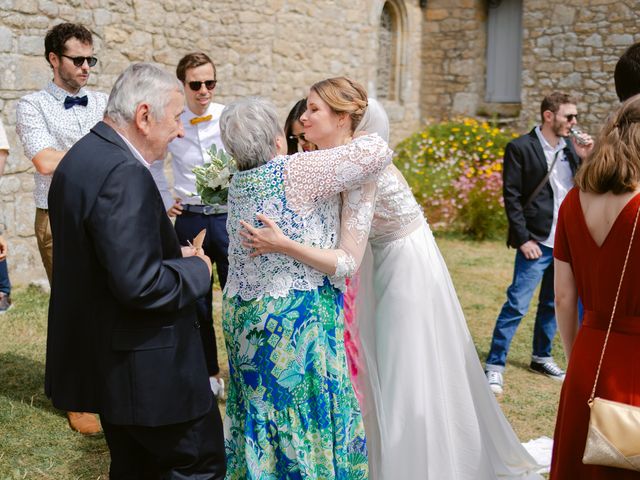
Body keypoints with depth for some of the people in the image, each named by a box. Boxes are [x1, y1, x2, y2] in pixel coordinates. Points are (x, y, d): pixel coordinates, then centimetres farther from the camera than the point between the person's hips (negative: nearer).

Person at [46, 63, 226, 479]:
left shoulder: (82, 157, 9)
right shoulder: (124, 174, -24)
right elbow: (140, 285, -29)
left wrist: (172, 252, 8)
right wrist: (196, 269, -11)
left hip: (103, 361, 10)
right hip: (145, 367, -10)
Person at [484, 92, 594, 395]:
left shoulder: (570, 148, 9)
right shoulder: (520, 148, -7)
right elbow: (511, 196, -9)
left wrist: (586, 158, -5)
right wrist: (524, 239, -14)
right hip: (537, 242, -6)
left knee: (552, 303, 16)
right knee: (517, 305, -7)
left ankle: (541, 358, 31)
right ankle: (494, 366, 1)